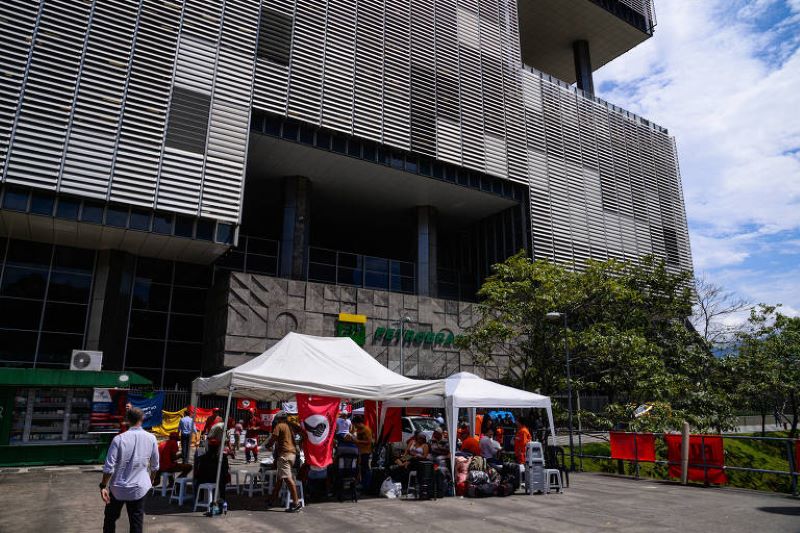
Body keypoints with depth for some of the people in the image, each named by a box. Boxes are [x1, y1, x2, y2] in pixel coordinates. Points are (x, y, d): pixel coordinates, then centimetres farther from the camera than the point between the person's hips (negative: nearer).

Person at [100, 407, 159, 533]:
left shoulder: (119, 439, -15)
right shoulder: (151, 438, -7)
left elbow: (109, 467, -15)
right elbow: (154, 466, 4)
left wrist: (103, 486, -3)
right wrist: (151, 480, 21)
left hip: (118, 487, -1)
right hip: (139, 488, 1)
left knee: (110, 518, 22)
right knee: (136, 522, 10)